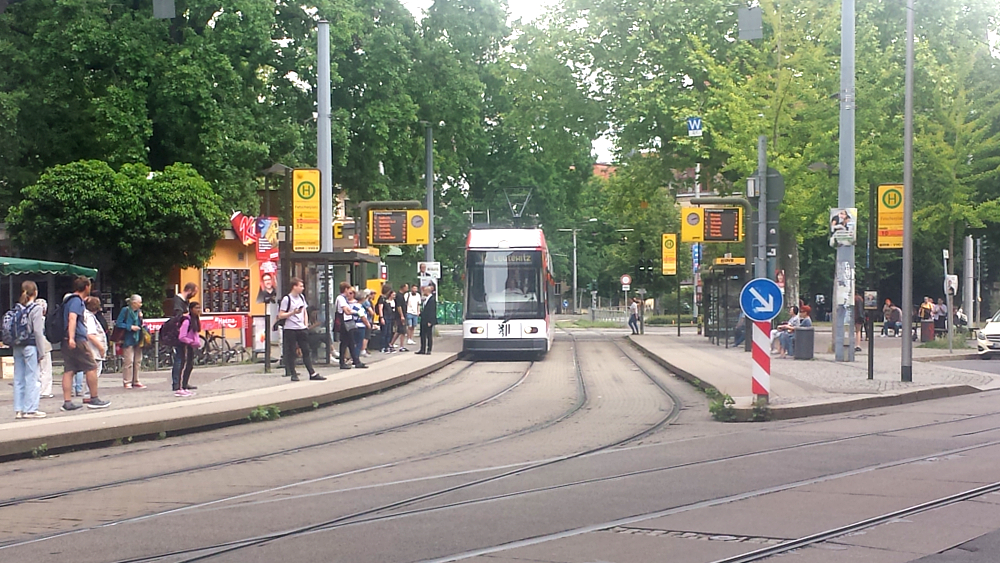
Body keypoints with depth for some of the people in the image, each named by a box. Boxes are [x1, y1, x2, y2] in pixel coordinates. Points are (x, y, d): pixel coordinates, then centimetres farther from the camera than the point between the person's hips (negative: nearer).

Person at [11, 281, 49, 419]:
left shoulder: (17, 308, 8)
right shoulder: (36, 308, -8)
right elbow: (38, 331, -11)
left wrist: (14, 345, 11)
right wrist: (41, 351, -7)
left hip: (17, 347, 6)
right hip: (30, 347, -6)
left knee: (18, 379, 8)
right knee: (32, 378, -2)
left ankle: (19, 409, 10)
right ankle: (30, 409, -3)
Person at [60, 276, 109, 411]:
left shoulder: (69, 299, 19)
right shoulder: (77, 300, -10)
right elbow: (72, 317, -23)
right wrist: (71, 338, -31)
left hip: (68, 341, 9)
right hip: (78, 340, -9)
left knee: (68, 370, 4)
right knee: (91, 367, 0)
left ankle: (67, 402, 0)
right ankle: (94, 399, 4)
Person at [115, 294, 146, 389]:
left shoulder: (139, 311, 11)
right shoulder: (125, 310, -8)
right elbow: (118, 323, -10)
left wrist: (141, 318, -3)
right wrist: (130, 327, -15)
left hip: (137, 339, 7)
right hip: (128, 340, -7)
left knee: (137, 361, 10)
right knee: (128, 361, -9)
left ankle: (136, 381, 18)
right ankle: (127, 382, -3)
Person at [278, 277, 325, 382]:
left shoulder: (301, 297, 11)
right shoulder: (286, 299, -9)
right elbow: (280, 316, -10)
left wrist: (306, 324, 9)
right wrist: (293, 312, -21)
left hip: (302, 329, 6)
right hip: (290, 329, -6)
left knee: (306, 351, 5)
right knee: (291, 352, 0)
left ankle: (312, 373, 5)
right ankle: (293, 374, 6)